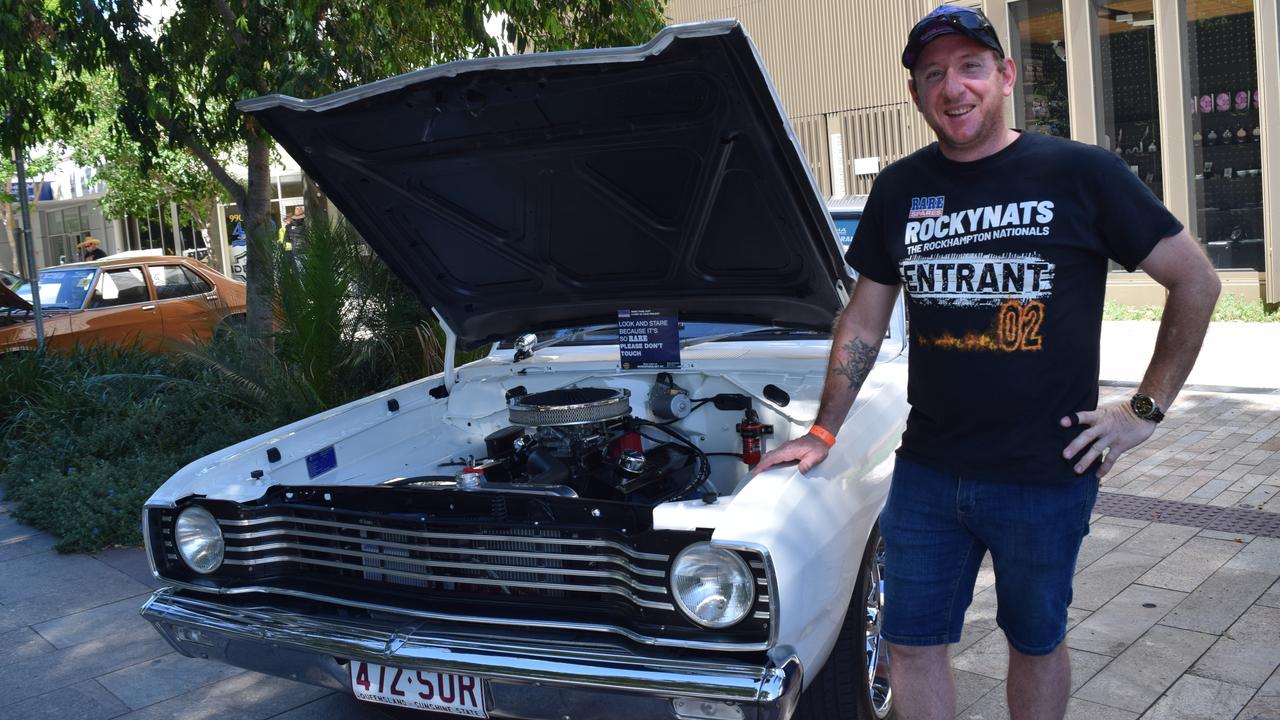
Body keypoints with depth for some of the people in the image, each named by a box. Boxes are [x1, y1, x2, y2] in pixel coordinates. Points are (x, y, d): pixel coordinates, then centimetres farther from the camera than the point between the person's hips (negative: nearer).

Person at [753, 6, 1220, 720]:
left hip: (1047, 476, -3)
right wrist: (824, 433, 7)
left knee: (1036, 640, 15)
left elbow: (1196, 279, -1)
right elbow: (863, 321, 11)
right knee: (913, 643, 9)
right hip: (927, 472, 3)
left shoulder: (1082, 173, -6)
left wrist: (1147, 409, -4)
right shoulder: (900, 189, 5)